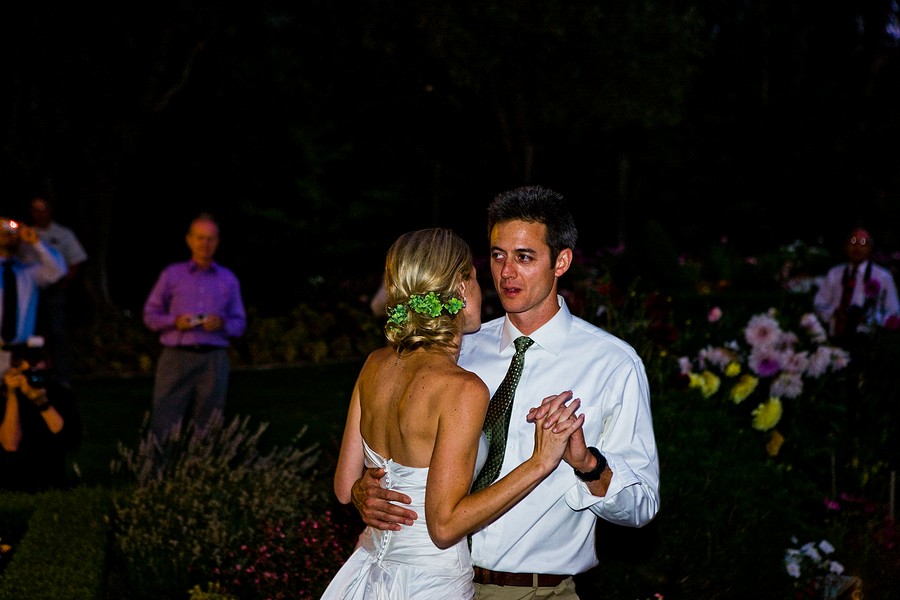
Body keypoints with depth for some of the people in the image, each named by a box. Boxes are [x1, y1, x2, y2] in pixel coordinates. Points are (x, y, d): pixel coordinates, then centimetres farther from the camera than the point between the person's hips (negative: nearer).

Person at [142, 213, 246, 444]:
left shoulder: (229, 280, 13)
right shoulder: (172, 274, 9)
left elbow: (239, 324, 14)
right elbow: (150, 315, 10)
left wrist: (223, 324, -8)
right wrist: (175, 321, -9)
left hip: (213, 360, 1)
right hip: (176, 357, -1)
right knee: (164, 427, -7)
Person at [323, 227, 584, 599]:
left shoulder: (375, 366, -1)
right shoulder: (463, 390, -21)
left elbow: (346, 488, 5)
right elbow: (445, 525, -21)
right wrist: (539, 462, -21)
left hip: (369, 567, 6)